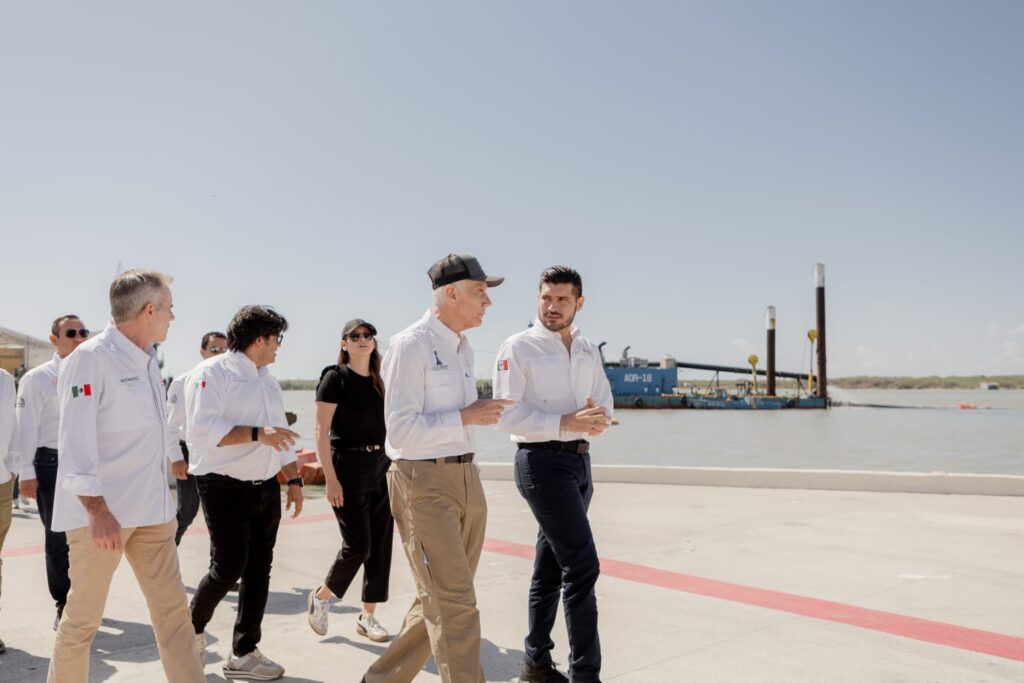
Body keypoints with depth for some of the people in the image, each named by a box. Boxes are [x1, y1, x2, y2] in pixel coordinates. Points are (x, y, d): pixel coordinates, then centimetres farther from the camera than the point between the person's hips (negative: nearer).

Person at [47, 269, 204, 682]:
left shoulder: (147, 361, 14)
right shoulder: (91, 358, -12)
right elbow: (75, 439, -18)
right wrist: (97, 510, -23)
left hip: (151, 512, 8)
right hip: (102, 515, -7)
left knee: (173, 610, 6)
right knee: (83, 619, 6)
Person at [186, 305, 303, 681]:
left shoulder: (268, 380, 16)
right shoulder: (212, 373, -10)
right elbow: (202, 428, -22)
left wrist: (294, 479, 15)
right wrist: (257, 434, -27)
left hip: (266, 488, 8)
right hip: (226, 488, -8)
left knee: (258, 570, 7)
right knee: (228, 569, -2)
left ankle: (244, 653, 18)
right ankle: (193, 628, 27)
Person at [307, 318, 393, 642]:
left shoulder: (379, 382, 11)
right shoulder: (335, 377, -6)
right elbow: (321, 432, -11)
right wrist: (331, 479, -16)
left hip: (382, 467, 6)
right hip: (349, 467, -6)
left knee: (381, 544, 5)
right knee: (358, 545, -5)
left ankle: (368, 616, 17)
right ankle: (320, 597, 21)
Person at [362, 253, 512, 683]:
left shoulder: (463, 349, 14)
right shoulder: (411, 345, -12)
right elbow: (401, 430, -18)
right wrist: (466, 417, -18)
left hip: (466, 478, 9)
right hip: (422, 482, -8)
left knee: (440, 599, 14)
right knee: (453, 603, -9)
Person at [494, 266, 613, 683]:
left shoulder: (588, 351, 13)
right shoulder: (518, 347, -7)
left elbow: (604, 405, 11)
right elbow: (506, 414, -14)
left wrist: (597, 419, -13)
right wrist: (565, 423, -24)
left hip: (579, 461, 7)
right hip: (542, 461, -7)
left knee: (551, 567, 15)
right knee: (582, 565, -11)